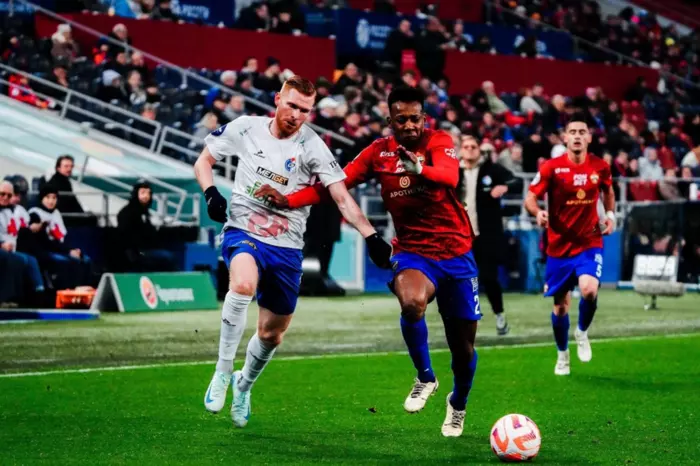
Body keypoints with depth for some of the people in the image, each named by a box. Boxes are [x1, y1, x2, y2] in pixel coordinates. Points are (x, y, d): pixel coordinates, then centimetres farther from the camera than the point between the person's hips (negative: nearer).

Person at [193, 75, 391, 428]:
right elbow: (203, 161, 8)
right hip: (242, 232, -1)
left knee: (272, 333, 9)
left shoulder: (312, 147, -8)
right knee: (244, 283, -35)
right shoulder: (245, 128, -4)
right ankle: (223, 370, -21)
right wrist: (211, 193, -12)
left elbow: (342, 197, -12)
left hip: (287, 247, 2)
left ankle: (243, 385, 40)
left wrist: (371, 237, -23)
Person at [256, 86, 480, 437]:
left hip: (456, 253, 0)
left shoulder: (439, 142, -9)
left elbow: (449, 175, -30)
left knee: (463, 345, 7)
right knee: (411, 302, -36)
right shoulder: (379, 152, -1)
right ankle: (425, 377, -9)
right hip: (412, 252, 0)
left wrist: (419, 168, -52)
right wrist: (289, 200, -13)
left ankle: (458, 403, 41)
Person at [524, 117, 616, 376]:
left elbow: (608, 192, 19)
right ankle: (562, 355, 32)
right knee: (560, 306, 7)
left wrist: (610, 214, 3)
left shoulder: (600, 167, -2)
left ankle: (582, 333, 7)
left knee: (589, 289, -25)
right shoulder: (551, 168, -9)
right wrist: (538, 212, -28)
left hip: (589, 243, 0)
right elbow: (530, 198, -7)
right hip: (559, 245, 0)